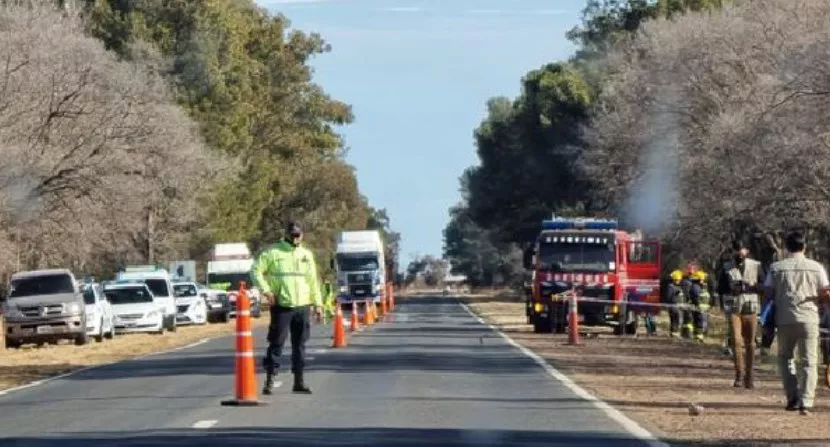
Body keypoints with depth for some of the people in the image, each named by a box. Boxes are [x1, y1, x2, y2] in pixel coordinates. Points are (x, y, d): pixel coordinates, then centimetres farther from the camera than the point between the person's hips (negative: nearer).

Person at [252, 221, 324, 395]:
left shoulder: (307, 255, 13)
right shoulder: (273, 252, -1)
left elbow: (313, 281, 17)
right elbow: (256, 271, -4)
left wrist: (318, 304, 13)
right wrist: (266, 290, -13)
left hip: (302, 306, 4)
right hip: (281, 306, -4)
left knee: (300, 344, 7)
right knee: (277, 343, -5)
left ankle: (299, 381, 13)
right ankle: (269, 380, 0)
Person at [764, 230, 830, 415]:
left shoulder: (776, 268, 0)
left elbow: (768, 294, -1)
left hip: (785, 319, 1)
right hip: (809, 318, -1)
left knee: (785, 357, 18)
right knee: (810, 362, 3)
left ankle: (793, 397, 8)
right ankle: (806, 402, -9)